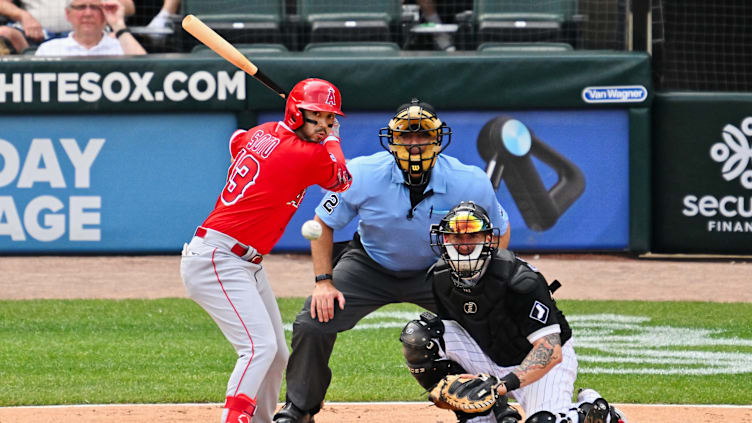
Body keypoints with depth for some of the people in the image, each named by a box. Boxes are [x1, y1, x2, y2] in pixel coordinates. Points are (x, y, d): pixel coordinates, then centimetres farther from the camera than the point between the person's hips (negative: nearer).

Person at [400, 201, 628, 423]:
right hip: (491, 359, 5)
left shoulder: (518, 280, -29)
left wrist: (507, 383, -47)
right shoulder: (440, 277, -10)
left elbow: (551, 351, -34)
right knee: (417, 336, -15)